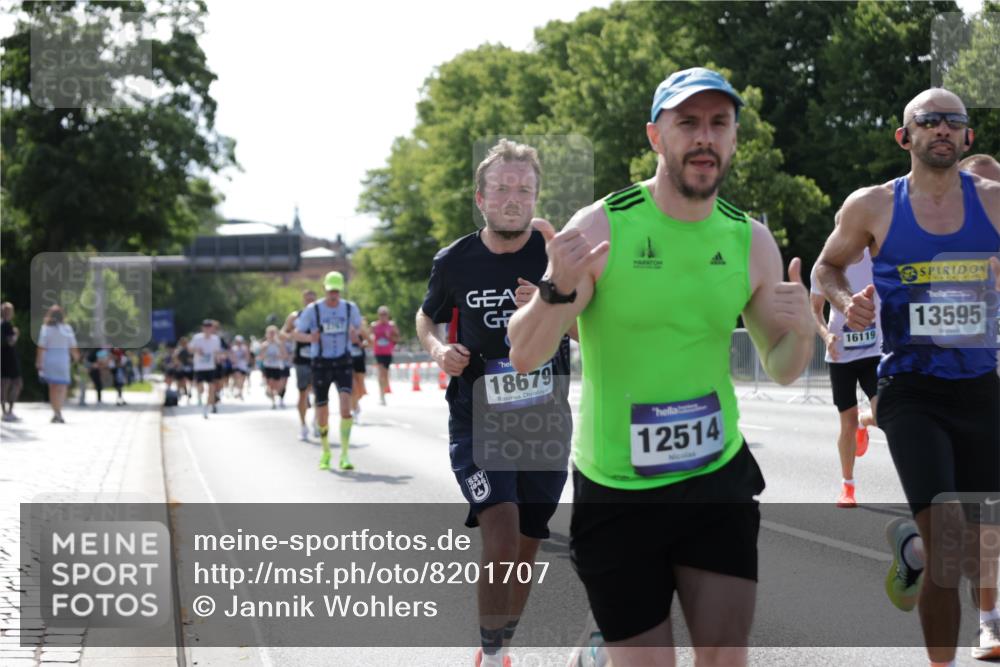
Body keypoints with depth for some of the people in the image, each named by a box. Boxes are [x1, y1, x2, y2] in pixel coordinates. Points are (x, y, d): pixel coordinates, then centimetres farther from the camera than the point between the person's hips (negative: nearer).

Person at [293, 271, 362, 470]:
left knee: (345, 403, -19)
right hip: (321, 363, 0)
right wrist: (309, 337, -24)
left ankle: (344, 455, -16)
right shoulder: (313, 310, -5)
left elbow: (358, 326, 18)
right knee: (322, 411, 4)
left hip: (343, 362, 0)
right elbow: (296, 333, -1)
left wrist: (355, 334, -6)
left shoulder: (350, 308, 1)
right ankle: (325, 452, 28)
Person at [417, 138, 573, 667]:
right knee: (501, 538, -20)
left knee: (525, 551, 11)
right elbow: (427, 315, 16)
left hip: (545, 421, 2)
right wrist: (437, 348, -5)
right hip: (477, 421, -1)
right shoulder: (454, 262, -3)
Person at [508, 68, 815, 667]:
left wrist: (801, 333, -13)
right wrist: (558, 289, -31)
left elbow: (780, 370, 10)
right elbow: (524, 356, -11)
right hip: (616, 490, -3)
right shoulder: (601, 228, -11)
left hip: (719, 478, 3)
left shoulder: (751, 241, 1)